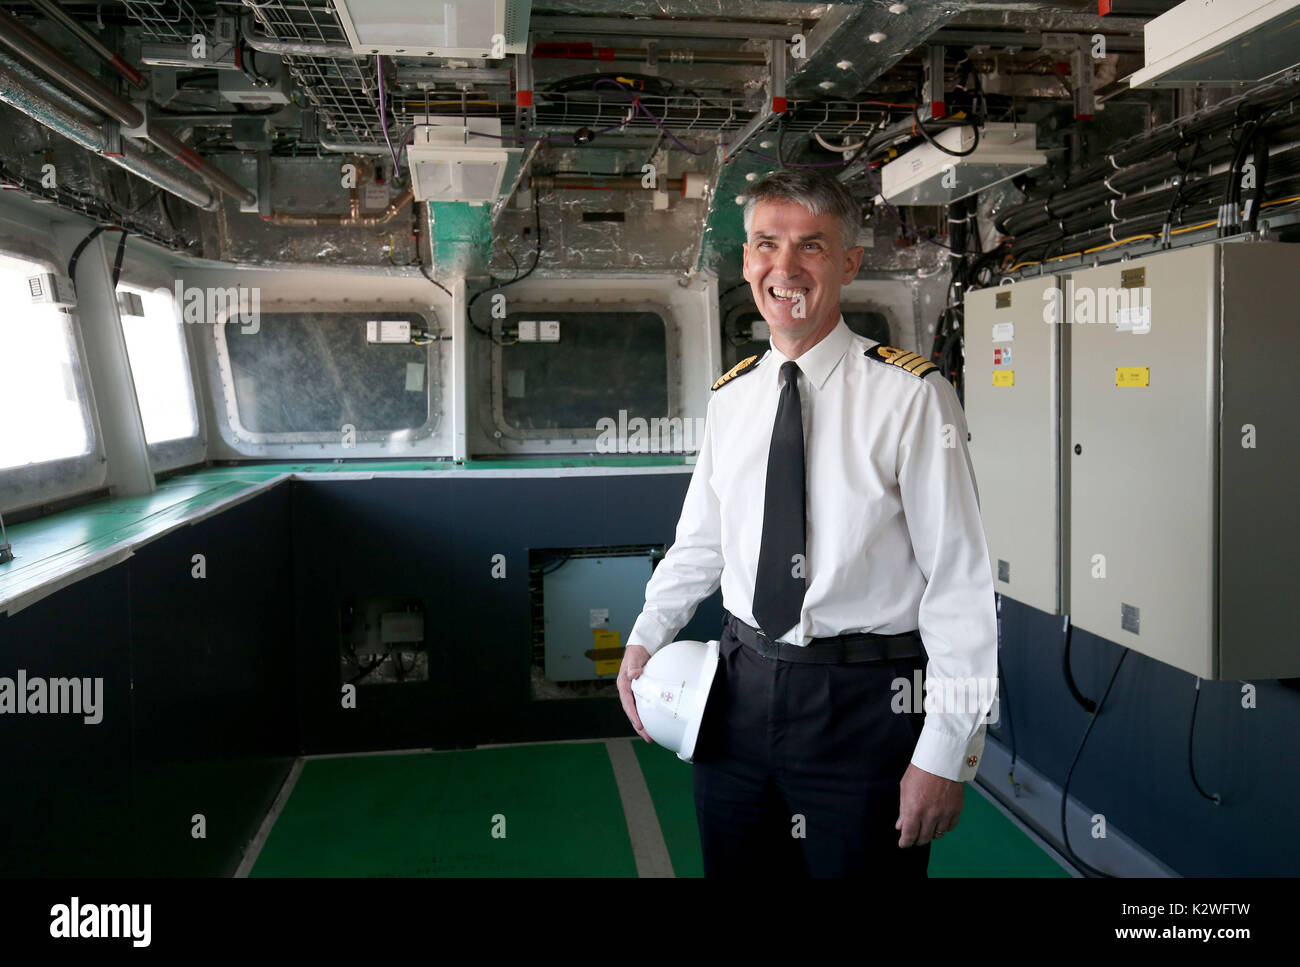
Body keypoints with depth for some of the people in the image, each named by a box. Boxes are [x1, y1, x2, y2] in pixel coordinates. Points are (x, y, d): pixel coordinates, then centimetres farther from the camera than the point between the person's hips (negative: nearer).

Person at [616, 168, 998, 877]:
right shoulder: (730, 398, 5)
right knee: (733, 866, 18)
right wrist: (645, 639, 0)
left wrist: (945, 757, -13)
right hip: (740, 693, 5)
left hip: (865, 708, -4)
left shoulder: (910, 395, -11)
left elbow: (961, 582, -12)